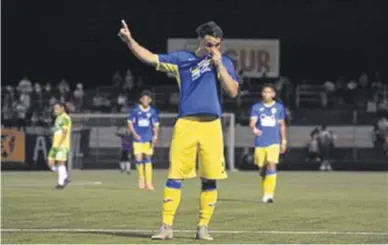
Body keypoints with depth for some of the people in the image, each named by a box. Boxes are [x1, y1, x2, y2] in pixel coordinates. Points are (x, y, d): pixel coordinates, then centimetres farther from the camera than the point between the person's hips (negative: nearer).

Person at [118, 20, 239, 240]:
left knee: (210, 179, 1)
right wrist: (130, 41, -11)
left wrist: (218, 64, -7)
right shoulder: (182, 58, 8)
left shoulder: (224, 63, 10)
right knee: (175, 176, -5)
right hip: (186, 125, -1)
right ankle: (167, 226, -1)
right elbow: (151, 58, 2)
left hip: (212, 126, 1)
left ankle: (204, 226, 11)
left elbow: (233, 91, -2)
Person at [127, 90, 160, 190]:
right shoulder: (135, 110, 0)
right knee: (138, 159, -8)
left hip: (148, 139, 1)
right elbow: (130, 123, 5)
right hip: (138, 139, -1)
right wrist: (134, 134, -9)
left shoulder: (152, 111, 3)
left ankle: (149, 182, 3)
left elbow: (156, 125, 8)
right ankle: (141, 178, 17)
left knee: (148, 160, 0)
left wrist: (155, 136, -8)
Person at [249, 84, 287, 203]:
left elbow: (282, 125, 14)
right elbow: (252, 122, -8)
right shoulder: (256, 107, 4)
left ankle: (269, 194, -20)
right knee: (262, 168, 9)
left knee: (271, 166, -18)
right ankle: (265, 192, 27)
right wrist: (254, 129, -31)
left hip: (274, 142, -1)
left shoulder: (279, 107, 7)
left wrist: (284, 141, 13)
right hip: (260, 143, 1)